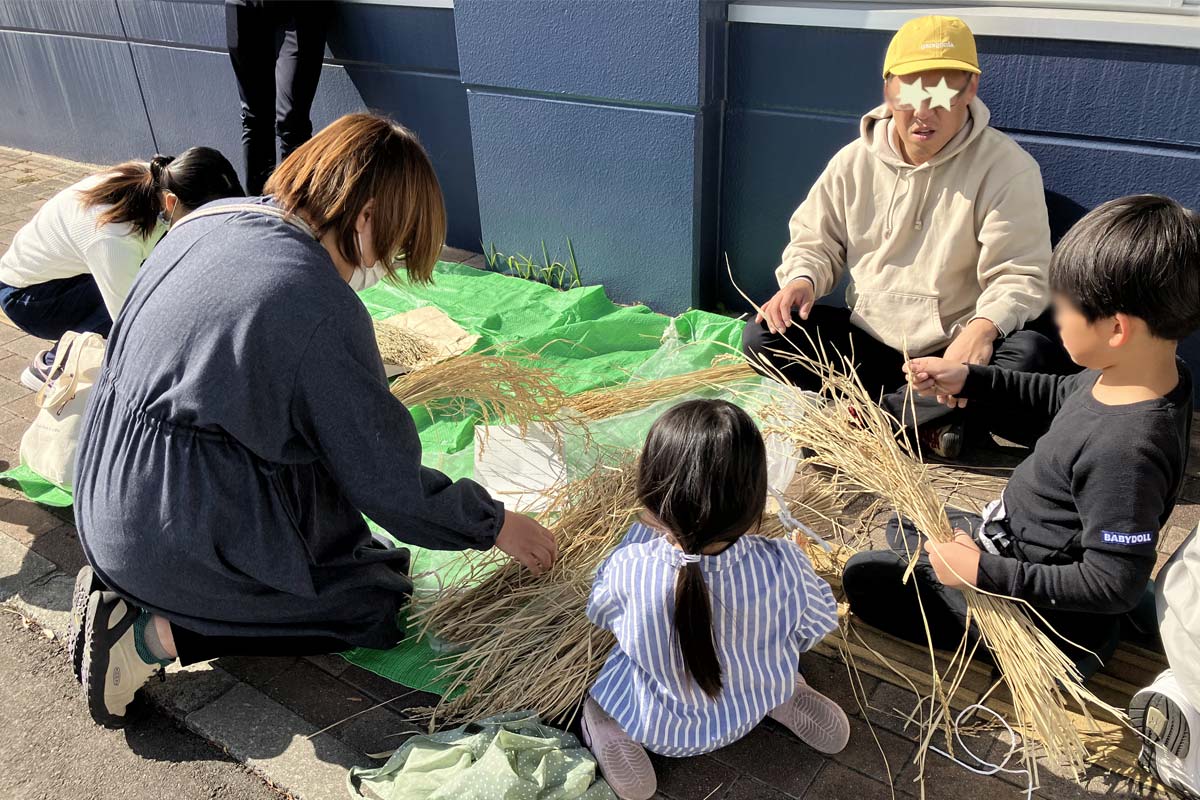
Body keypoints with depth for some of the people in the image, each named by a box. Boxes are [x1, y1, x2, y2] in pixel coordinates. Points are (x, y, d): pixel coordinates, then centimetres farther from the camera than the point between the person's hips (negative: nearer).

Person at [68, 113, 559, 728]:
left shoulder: (210, 218, 2)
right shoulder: (323, 309, -23)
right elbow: (388, 482, -15)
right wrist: (496, 524, -1)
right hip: (182, 535, -8)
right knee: (378, 602, 4)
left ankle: (127, 591, 9)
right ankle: (155, 636, -5)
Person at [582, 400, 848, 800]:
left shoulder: (628, 567, -35)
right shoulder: (784, 566, -33)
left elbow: (600, 611, -10)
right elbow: (821, 621, -10)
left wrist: (641, 532, -3)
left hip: (665, 730, -1)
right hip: (756, 706, 1)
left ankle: (611, 732, 2)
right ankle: (785, 699, 14)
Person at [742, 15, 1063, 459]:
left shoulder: (1007, 167, -10)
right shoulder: (855, 161, 1)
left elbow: (1020, 276, -14)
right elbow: (816, 242, 11)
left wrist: (984, 326, -35)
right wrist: (801, 280, -13)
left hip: (955, 352, -3)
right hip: (868, 343, 3)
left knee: (1034, 356, -34)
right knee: (763, 337, -17)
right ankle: (928, 418, -20)